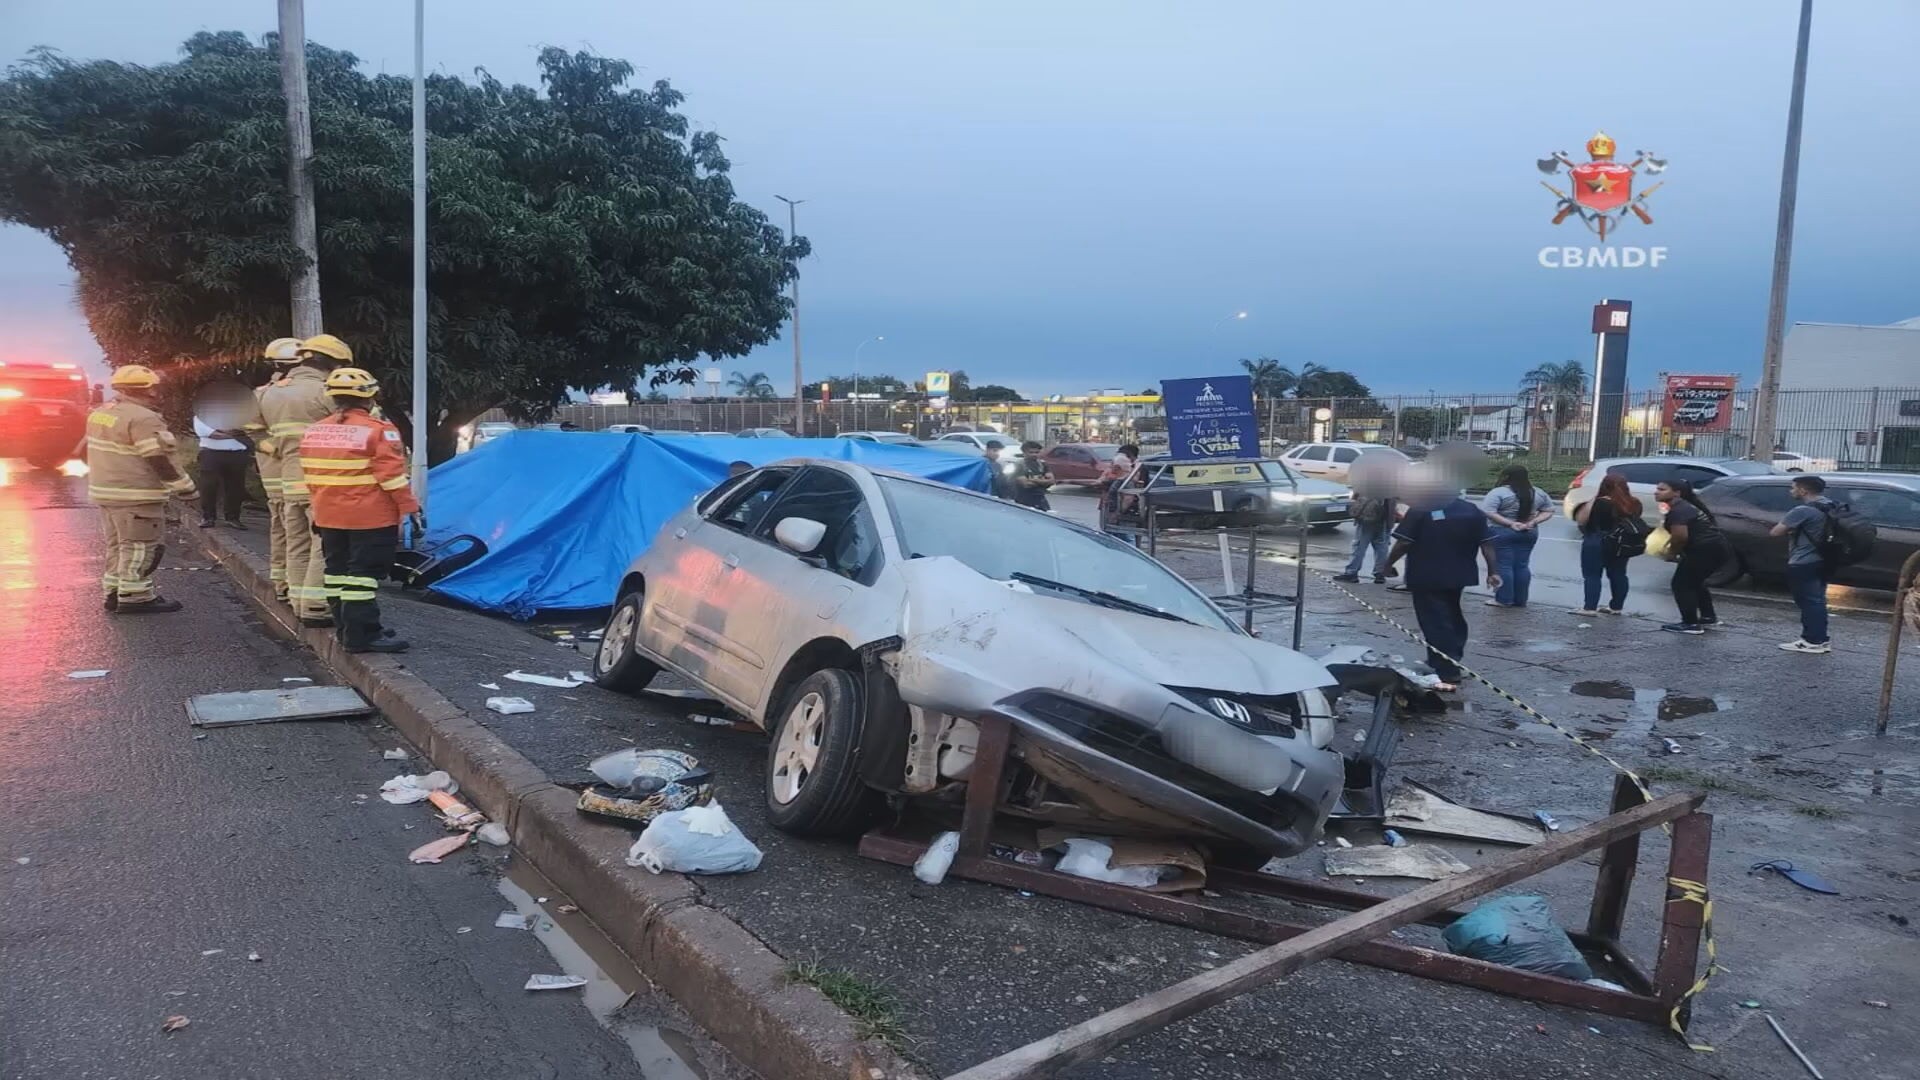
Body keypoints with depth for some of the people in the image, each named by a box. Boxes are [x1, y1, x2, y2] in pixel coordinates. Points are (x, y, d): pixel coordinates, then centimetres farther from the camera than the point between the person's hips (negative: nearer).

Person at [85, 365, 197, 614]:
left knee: (117, 545, 17)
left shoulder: (99, 414, 12)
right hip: (135, 495, -10)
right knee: (140, 547, -4)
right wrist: (184, 486, -11)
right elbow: (159, 459, -19)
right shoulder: (143, 419, -19)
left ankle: (114, 592, 21)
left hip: (105, 491, 10)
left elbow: (105, 453, 20)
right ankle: (134, 597, -2)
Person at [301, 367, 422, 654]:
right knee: (363, 574, -6)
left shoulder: (312, 432, 9)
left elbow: (311, 477, 15)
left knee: (338, 572, 15)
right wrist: (411, 510, -13)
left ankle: (345, 628, 24)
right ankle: (362, 636, -6)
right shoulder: (378, 431, -14)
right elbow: (393, 476, -18)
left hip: (328, 518, 7)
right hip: (371, 519, -7)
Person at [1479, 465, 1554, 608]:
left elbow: (1487, 512, -20)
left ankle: (1504, 599, -1)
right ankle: (1520, 600, 13)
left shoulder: (1499, 492, -11)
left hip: (1502, 533, -6)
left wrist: (1510, 524, -18)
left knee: (1503, 565, -2)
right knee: (1522, 565, 10)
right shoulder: (1538, 493, 8)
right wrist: (1533, 522, -1)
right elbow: (1548, 511, 12)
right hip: (1528, 533, 6)